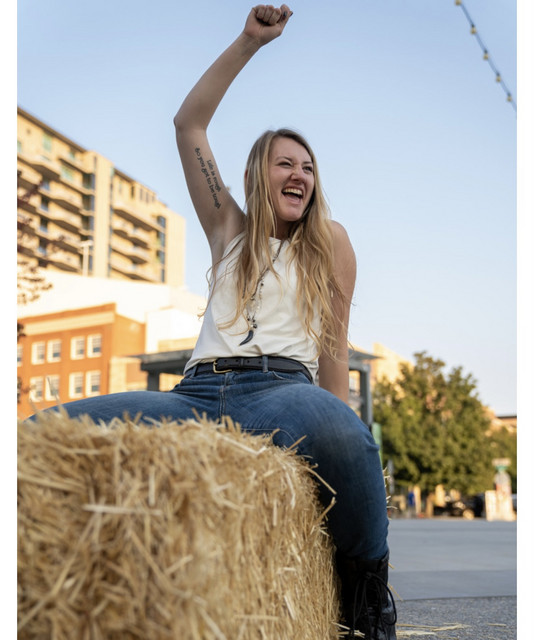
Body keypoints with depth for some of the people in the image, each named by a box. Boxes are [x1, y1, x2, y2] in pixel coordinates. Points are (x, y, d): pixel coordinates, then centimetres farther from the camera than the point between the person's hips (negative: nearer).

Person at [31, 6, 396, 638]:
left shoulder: (329, 242, 22)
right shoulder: (228, 231, 25)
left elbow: (333, 347, 17)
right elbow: (188, 123, 23)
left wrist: (338, 436, 7)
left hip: (280, 388, -1)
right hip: (198, 393, 2)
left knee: (339, 431, -42)